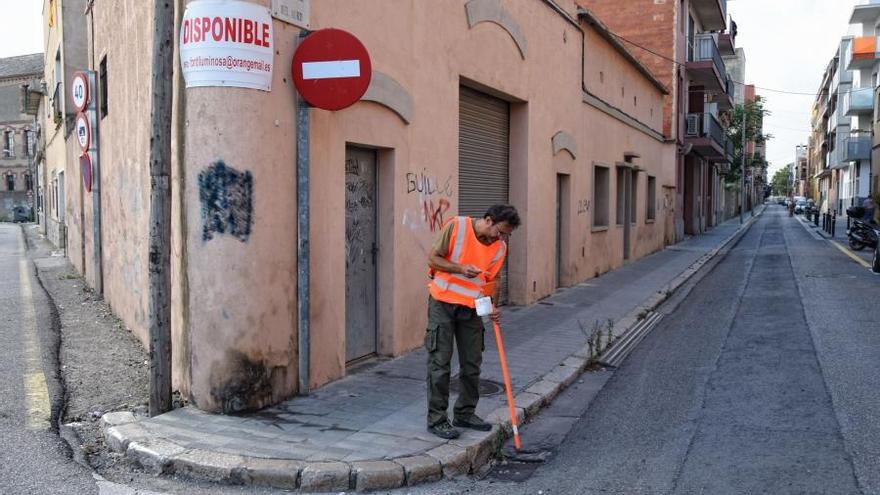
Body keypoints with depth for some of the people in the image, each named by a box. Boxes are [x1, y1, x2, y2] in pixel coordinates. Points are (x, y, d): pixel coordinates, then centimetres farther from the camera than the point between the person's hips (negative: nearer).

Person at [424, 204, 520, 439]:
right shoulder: (456, 226, -13)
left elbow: (493, 279, 10)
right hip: (443, 304, -5)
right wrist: (460, 268, -24)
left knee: (472, 364, 11)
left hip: (473, 309, 5)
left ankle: (465, 413, 26)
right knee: (440, 362, -2)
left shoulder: (500, 247, 1)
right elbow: (433, 258, -10)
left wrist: (493, 306, -6)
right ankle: (436, 419, 7)